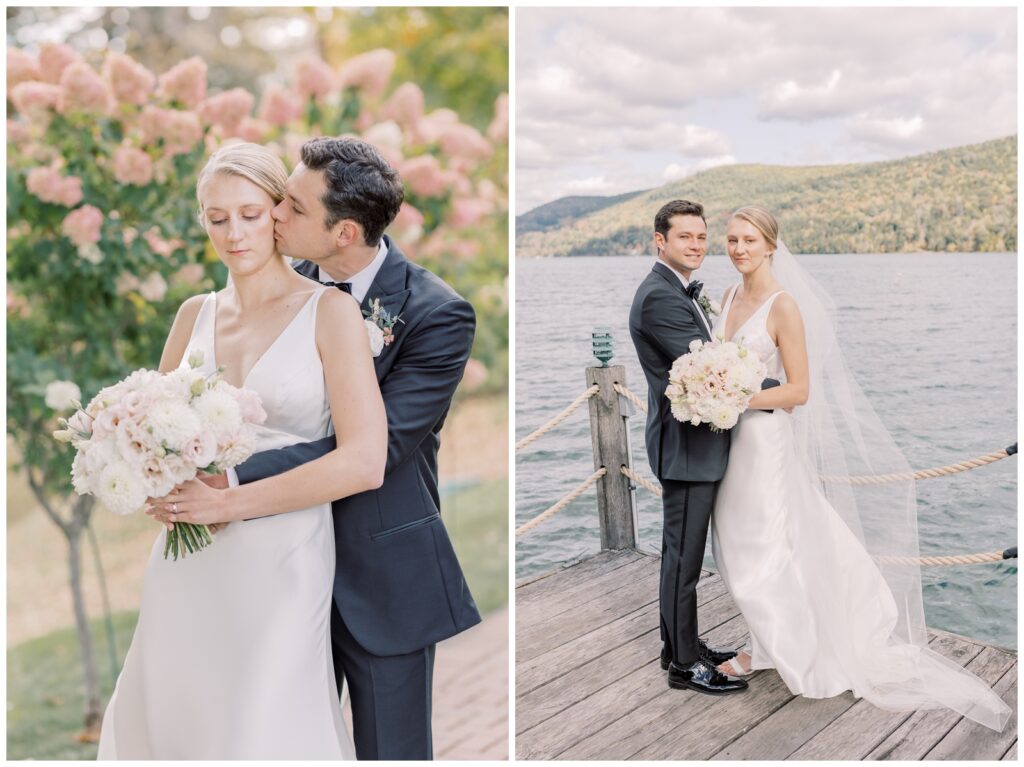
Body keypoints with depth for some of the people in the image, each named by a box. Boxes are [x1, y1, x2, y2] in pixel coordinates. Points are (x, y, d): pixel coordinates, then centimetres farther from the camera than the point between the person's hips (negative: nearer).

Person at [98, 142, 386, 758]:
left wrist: (228, 501, -16)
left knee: (263, 730, 4)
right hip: (187, 564, 5)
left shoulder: (330, 311, -6)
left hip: (281, 564, -4)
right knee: (165, 724, 13)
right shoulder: (195, 315, 9)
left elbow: (365, 462, -15)